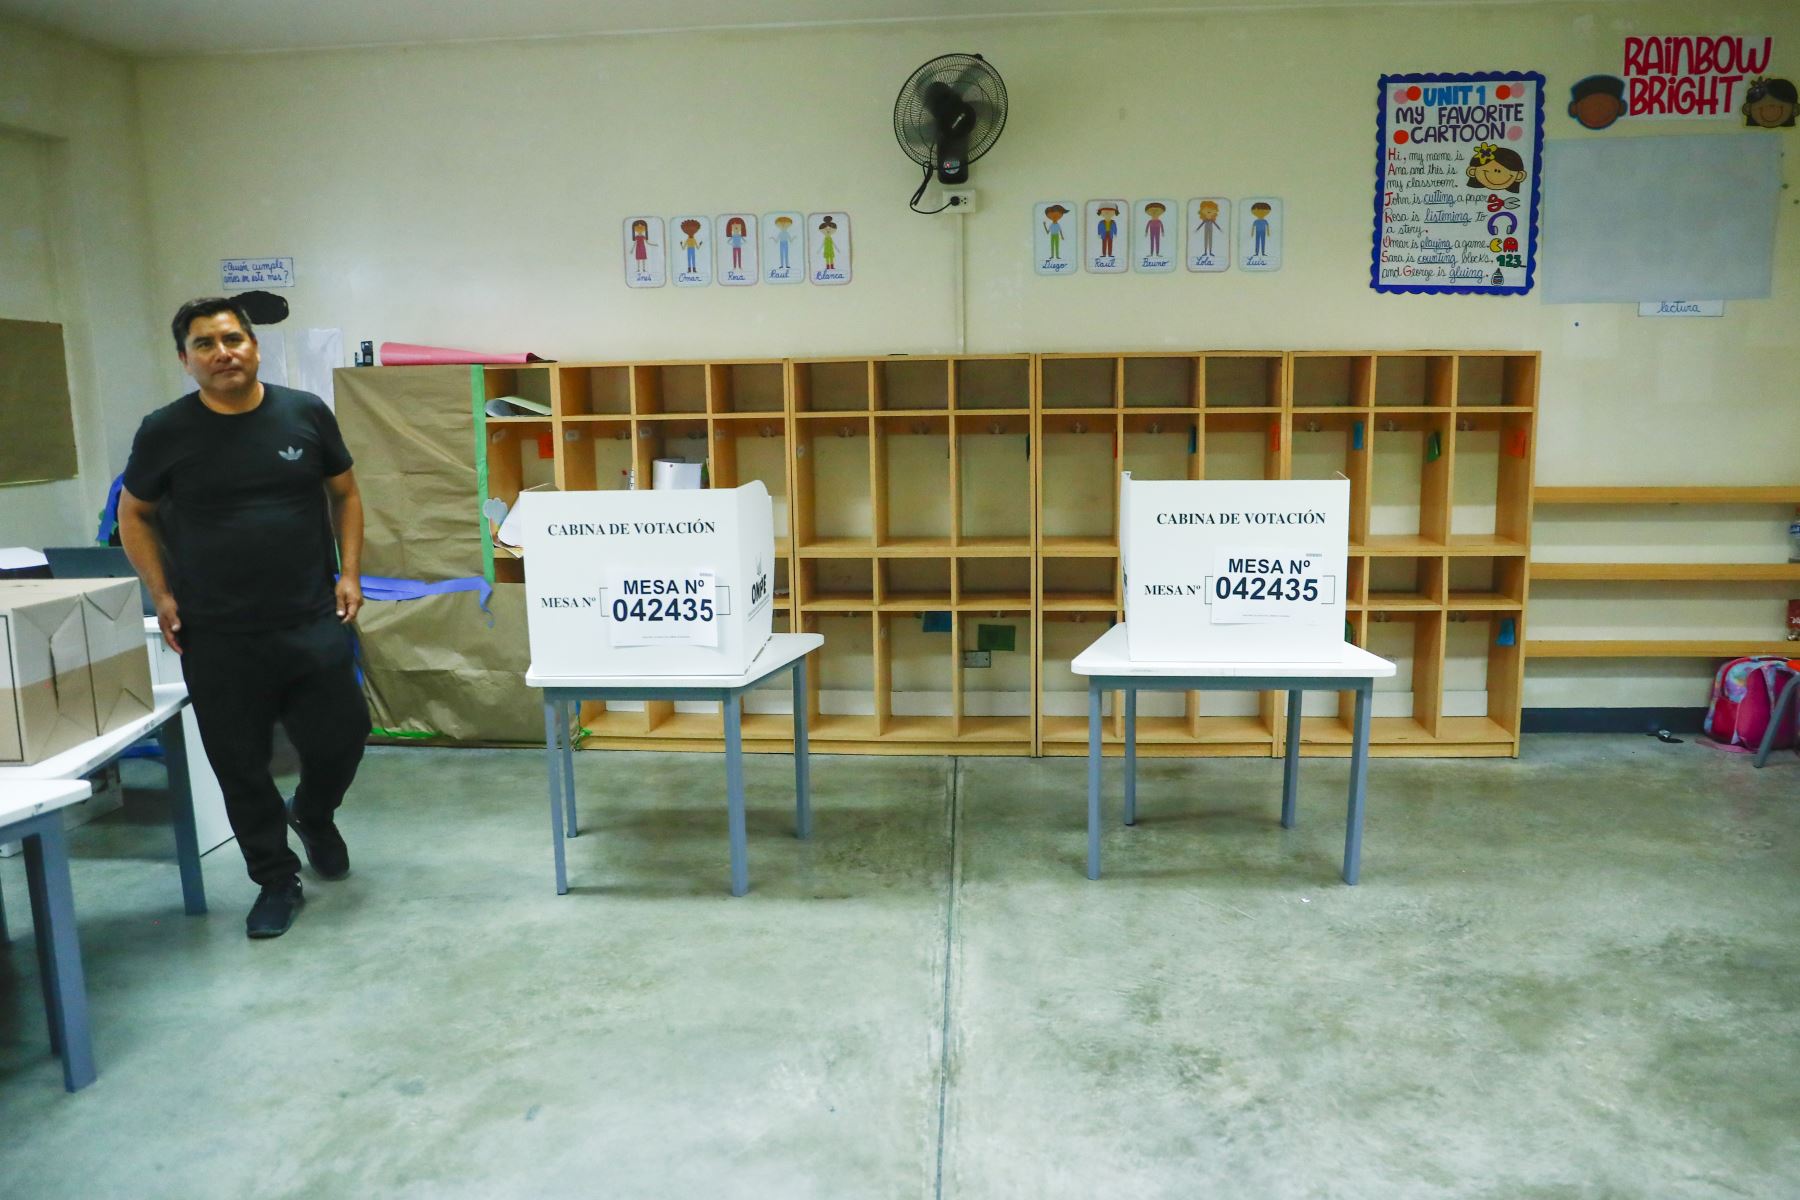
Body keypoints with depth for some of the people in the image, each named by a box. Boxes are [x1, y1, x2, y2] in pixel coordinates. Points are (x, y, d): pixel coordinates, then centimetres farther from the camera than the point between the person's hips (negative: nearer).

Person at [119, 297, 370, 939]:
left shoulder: (306, 414, 0)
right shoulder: (165, 431, -2)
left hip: (313, 622, 0)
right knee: (240, 766, 7)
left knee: (340, 739, 3)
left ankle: (313, 814, 38)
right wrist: (162, 595, 2)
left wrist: (349, 573, 1)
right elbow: (134, 516, 11)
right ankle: (277, 881, 26)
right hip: (217, 638, 0)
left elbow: (344, 495, 10)